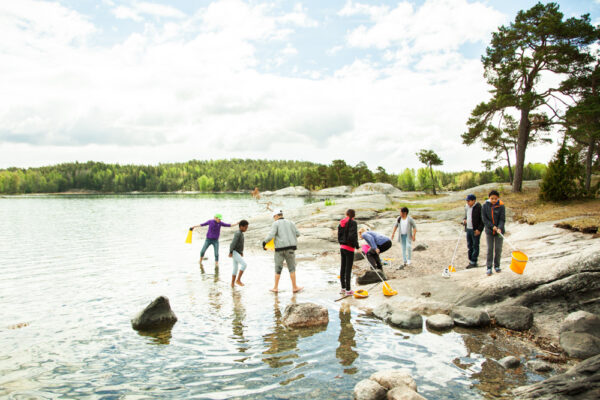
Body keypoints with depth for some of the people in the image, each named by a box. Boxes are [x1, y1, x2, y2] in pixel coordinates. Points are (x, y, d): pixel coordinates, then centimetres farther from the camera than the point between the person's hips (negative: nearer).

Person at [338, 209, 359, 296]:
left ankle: (343, 288, 24)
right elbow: (352, 236, -22)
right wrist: (357, 246, -12)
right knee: (348, 269, 0)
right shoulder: (353, 223, -13)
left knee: (343, 268, 14)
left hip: (342, 247, 7)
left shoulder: (341, 223, 7)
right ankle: (348, 290, 6)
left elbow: (339, 235, 10)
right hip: (349, 248, -7)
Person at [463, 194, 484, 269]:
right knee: (469, 246, 12)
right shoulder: (467, 207, 11)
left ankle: (473, 262, 3)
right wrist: (464, 220, 3)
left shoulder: (479, 207, -13)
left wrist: (479, 229, -16)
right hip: (468, 229, 8)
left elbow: (483, 220, -12)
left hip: (475, 230, -8)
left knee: (475, 246, -1)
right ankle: (470, 261, 20)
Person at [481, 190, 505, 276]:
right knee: (490, 249, 2)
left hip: (499, 231, 0)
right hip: (489, 231, 0)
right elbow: (484, 219, -7)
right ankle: (489, 268, 9)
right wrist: (492, 226, -17)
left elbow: (502, 219, -12)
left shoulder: (501, 206, -9)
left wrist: (499, 228, -27)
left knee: (498, 249, 8)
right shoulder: (485, 206, -7)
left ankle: (497, 266, 25)